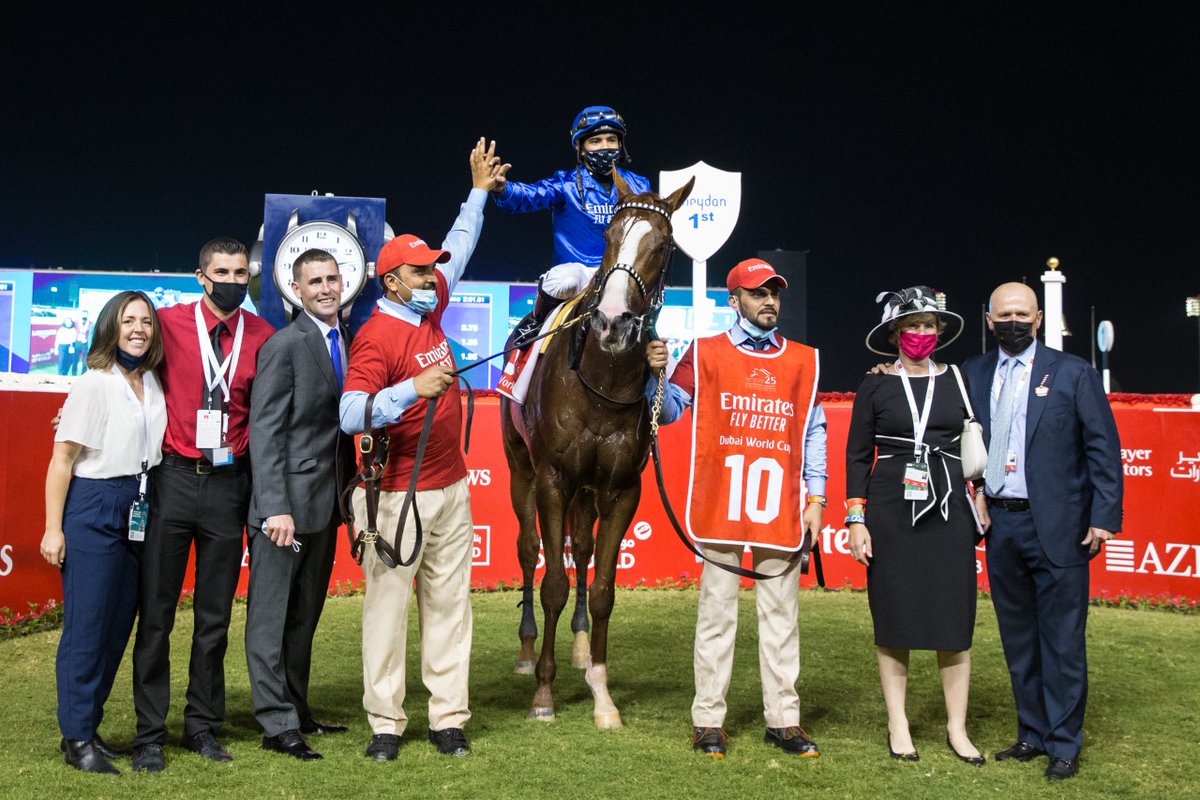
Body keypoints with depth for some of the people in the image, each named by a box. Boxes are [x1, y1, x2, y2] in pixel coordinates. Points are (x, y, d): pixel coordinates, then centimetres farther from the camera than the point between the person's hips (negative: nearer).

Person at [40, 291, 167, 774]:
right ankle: (77, 739, 5)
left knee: (119, 624, 9)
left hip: (138, 512, 6)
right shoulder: (94, 384, -7)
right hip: (93, 510, -6)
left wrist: (148, 510, 8)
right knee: (87, 625, -4)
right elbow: (62, 459, -9)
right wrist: (53, 529, -12)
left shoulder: (152, 384, 10)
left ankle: (89, 725, 21)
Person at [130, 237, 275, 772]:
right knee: (157, 611, 2)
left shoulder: (260, 335, 4)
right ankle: (150, 733, 12)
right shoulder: (170, 323, -2)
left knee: (215, 614, 10)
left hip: (229, 482, 2)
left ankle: (203, 726, 22)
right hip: (173, 479, -2)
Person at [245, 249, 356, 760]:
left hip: (327, 502, 8)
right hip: (288, 503, -8)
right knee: (271, 616, 2)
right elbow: (265, 432, -14)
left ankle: (298, 711, 26)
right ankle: (278, 723, 8)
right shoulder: (284, 346, -10)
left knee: (305, 616, 16)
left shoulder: (347, 342, 12)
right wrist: (276, 508, -20)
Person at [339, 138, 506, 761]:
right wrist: (415, 388, -35)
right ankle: (385, 723, 10)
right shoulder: (377, 337, -15)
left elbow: (458, 251, 25)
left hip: (452, 487, 8)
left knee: (450, 603, 9)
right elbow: (351, 416, -27)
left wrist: (479, 192, 30)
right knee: (388, 604, 1)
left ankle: (448, 717, 16)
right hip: (399, 495, -8)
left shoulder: (430, 307, 8)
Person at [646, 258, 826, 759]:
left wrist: (816, 497, 4)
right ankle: (708, 720, 9)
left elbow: (813, 432, 10)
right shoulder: (705, 354, 5)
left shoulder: (803, 360, 11)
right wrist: (657, 374, -16)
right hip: (720, 507, -2)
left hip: (780, 509, 2)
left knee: (781, 615, 7)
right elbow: (668, 411, 3)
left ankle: (783, 720, 14)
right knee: (717, 612, 3)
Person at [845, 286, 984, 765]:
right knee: (893, 619, 3)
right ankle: (898, 726, 15)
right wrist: (856, 519, -4)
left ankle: (957, 729, 13)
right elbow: (857, 455, 2)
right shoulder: (875, 385, 3)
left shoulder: (958, 381, 8)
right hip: (891, 512, -1)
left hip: (949, 510, 2)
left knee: (954, 620, 1)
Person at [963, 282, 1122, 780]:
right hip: (1000, 522, 4)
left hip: (1056, 526, -4)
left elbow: (1103, 449, -3)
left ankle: (1064, 744, 11)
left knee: (1062, 640, 1)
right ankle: (1032, 734, 24)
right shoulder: (973, 374, 9)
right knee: (1018, 638, 12)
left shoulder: (1072, 373, -1)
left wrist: (1104, 517, -9)